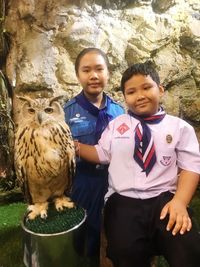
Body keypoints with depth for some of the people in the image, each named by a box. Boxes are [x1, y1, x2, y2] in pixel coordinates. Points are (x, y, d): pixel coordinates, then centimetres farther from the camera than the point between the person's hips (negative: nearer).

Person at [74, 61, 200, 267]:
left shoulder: (179, 127, 7)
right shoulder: (116, 124, 14)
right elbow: (101, 154, 14)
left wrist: (180, 201, -12)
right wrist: (74, 146, -1)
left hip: (164, 199, -1)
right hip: (123, 200, 2)